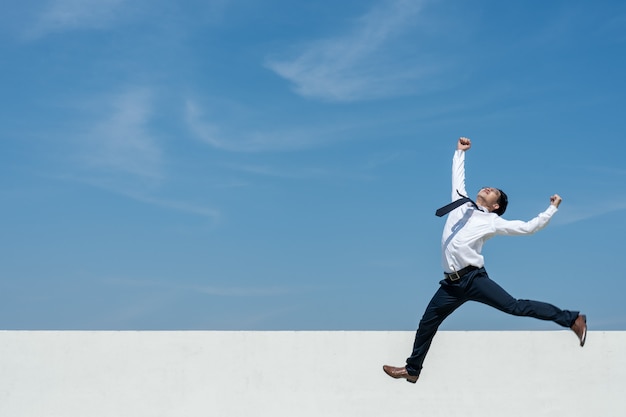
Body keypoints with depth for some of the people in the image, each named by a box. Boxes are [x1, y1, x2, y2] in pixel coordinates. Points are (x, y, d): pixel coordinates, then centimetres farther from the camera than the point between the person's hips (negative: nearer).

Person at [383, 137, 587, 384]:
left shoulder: (493, 221, 5)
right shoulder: (461, 203, 18)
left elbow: (528, 227, 6)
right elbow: (458, 178, 32)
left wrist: (552, 209, 5)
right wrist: (460, 152, 36)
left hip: (473, 278, -5)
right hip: (451, 284, 5)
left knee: (516, 306, -15)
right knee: (427, 323, 12)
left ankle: (572, 320, -12)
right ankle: (412, 370, 28)